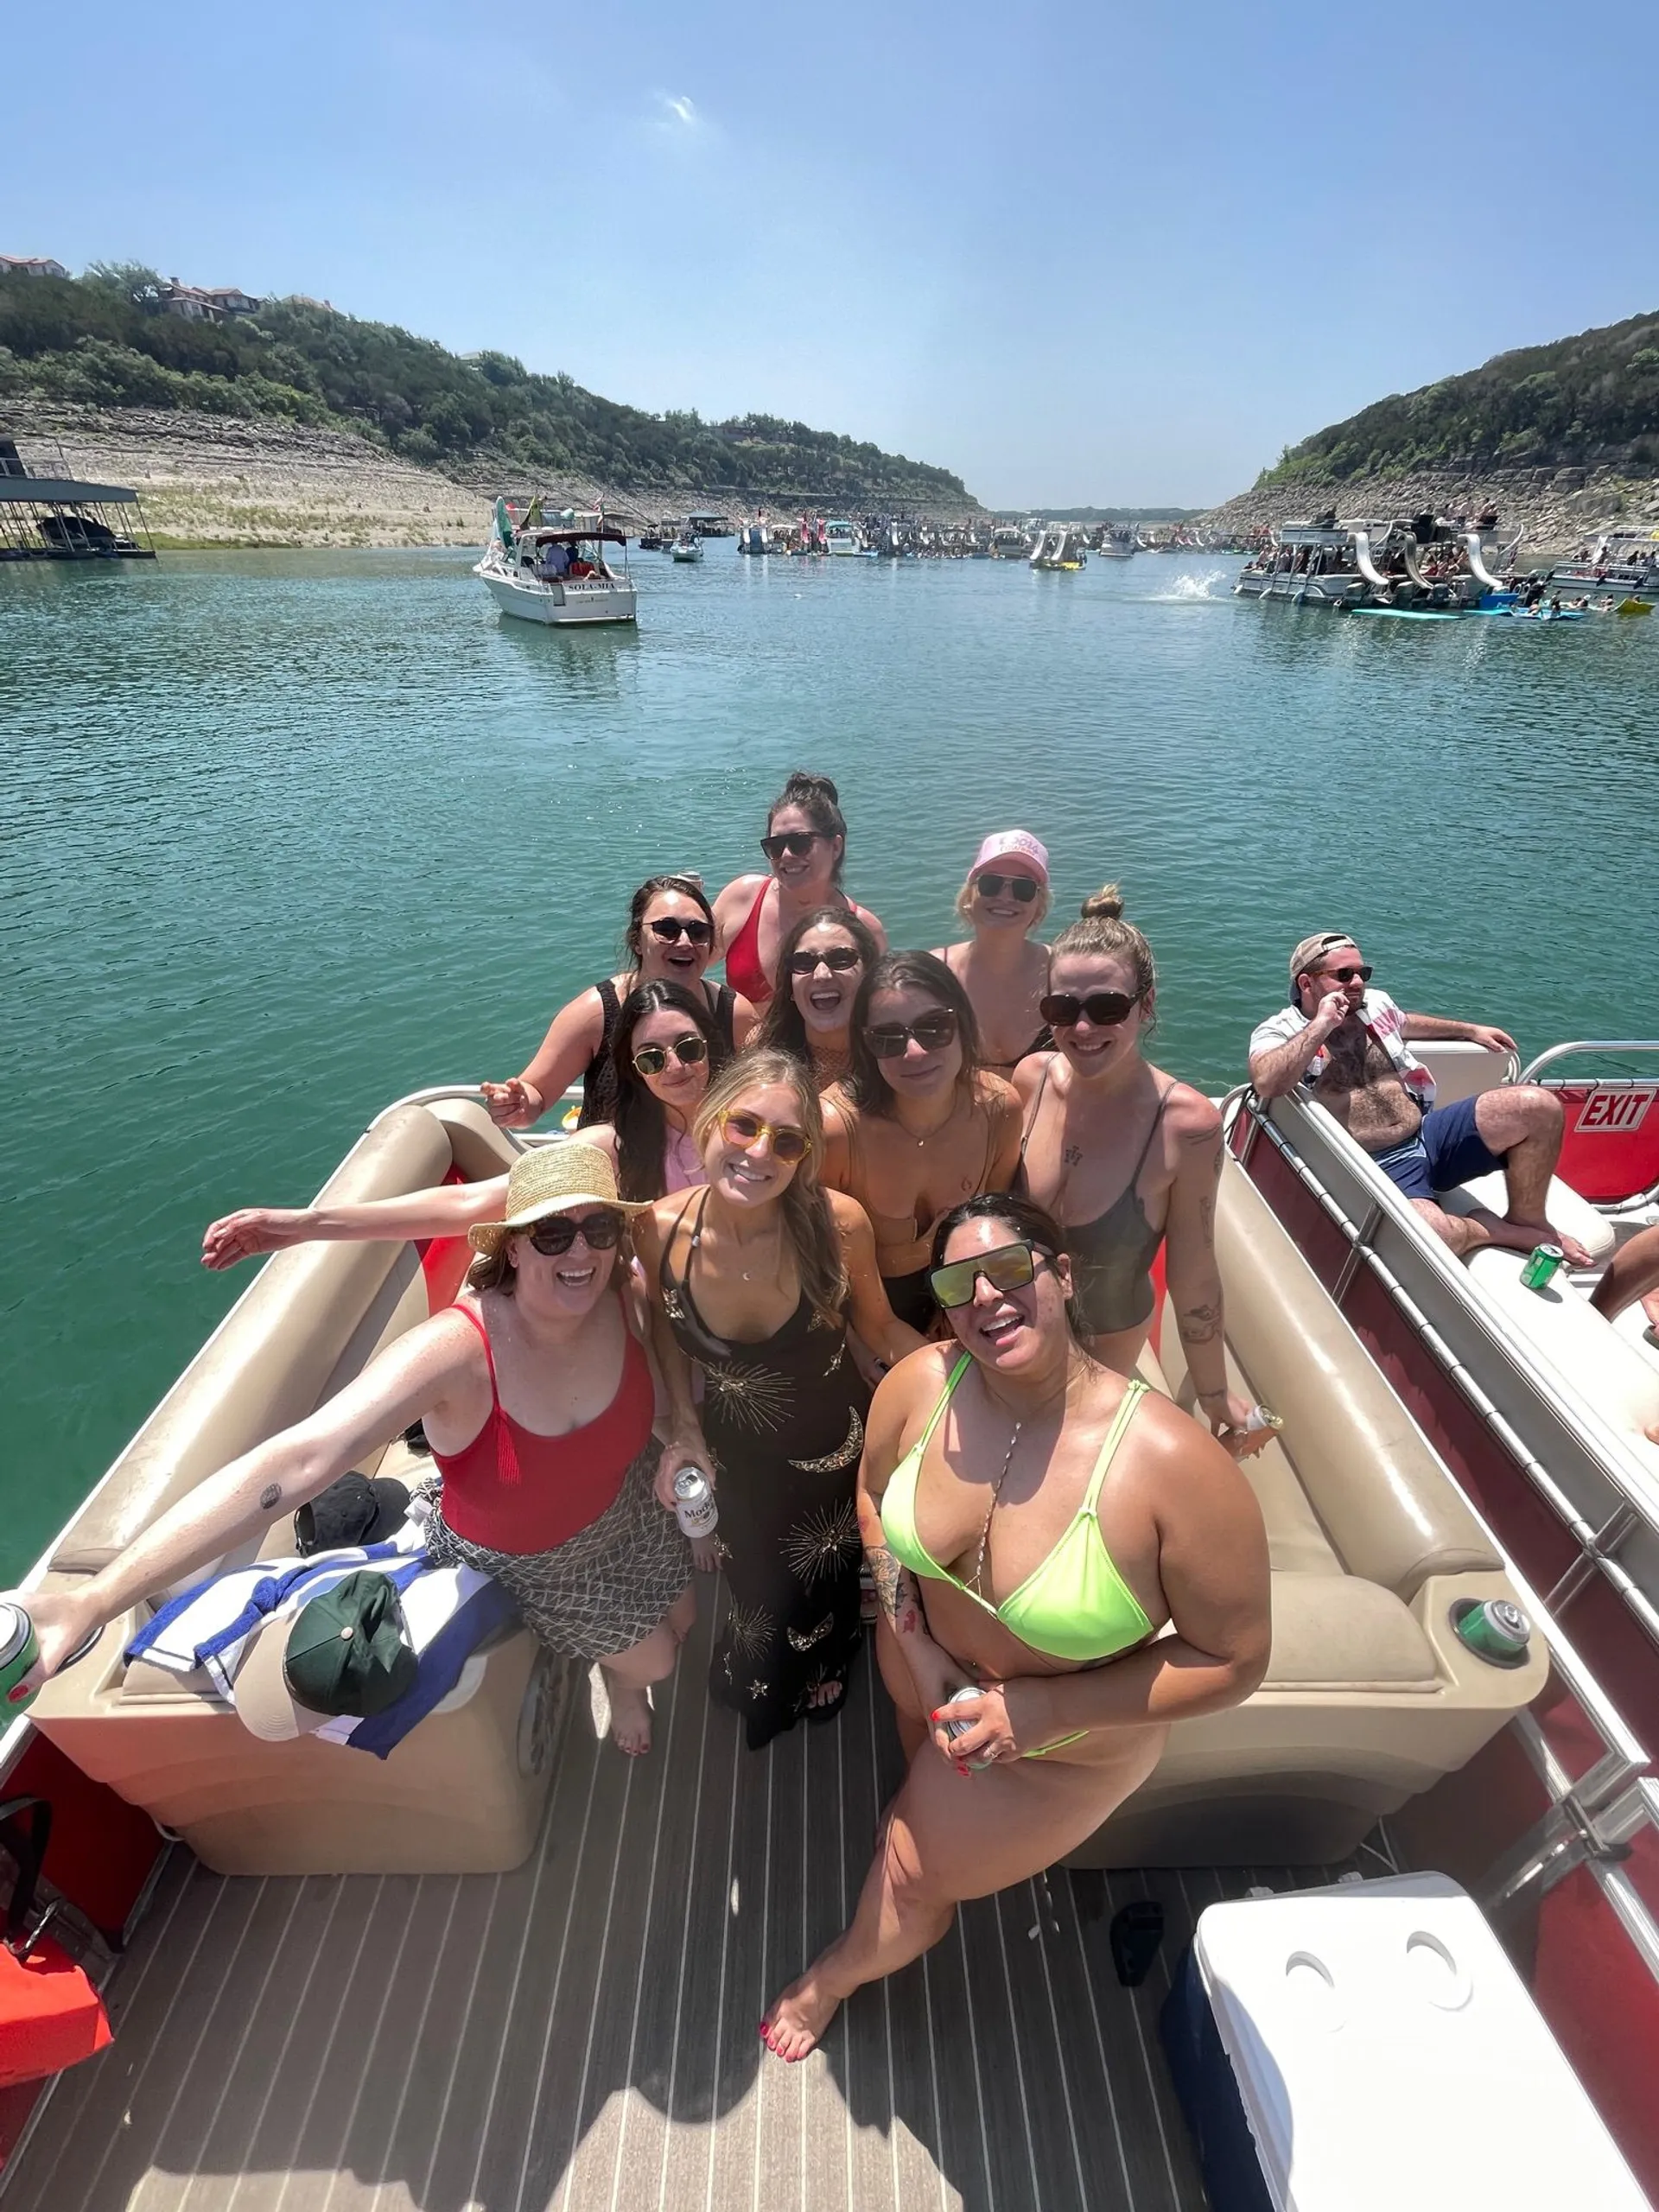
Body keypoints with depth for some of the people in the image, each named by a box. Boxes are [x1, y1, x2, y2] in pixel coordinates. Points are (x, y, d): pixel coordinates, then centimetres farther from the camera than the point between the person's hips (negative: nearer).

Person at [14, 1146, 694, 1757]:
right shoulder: (456, 1350, -43)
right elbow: (299, 1461, -53)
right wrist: (92, 1601, -60)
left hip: (633, 1504, 4)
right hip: (520, 1560, -3)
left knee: (680, 1623, 29)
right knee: (652, 1661, 21)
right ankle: (622, 1678, 62)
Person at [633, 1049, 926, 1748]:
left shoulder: (839, 1223, -32)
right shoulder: (661, 1229, -26)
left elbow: (877, 1325, -14)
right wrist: (683, 1422, -9)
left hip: (834, 1447, -1)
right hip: (730, 1450, 2)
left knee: (827, 1584, 29)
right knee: (756, 1588, 30)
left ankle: (824, 1663, 68)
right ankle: (760, 1682, 70)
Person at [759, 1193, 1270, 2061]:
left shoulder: (1176, 1464, -38)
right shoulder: (921, 1385, -26)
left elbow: (1234, 1662, -24)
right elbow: (873, 1496, -5)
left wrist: (1041, 1711, -27)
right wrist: (915, 1645, -12)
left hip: (1068, 1747, -2)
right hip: (929, 1667, 2)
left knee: (917, 1878, 22)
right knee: (926, 1800, 35)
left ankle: (838, 1974, 57)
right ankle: (917, 1818, 73)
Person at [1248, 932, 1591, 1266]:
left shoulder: (1375, 1002, 14)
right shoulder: (1277, 1032, -7)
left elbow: (1407, 1023, 40)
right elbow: (1265, 1085, -30)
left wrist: (1471, 1030, 38)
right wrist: (1321, 1025, -23)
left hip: (1429, 1134, 7)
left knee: (1538, 1105, -12)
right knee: (1433, 1233, -37)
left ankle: (1526, 1220, 7)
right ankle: (1501, 1231, -2)